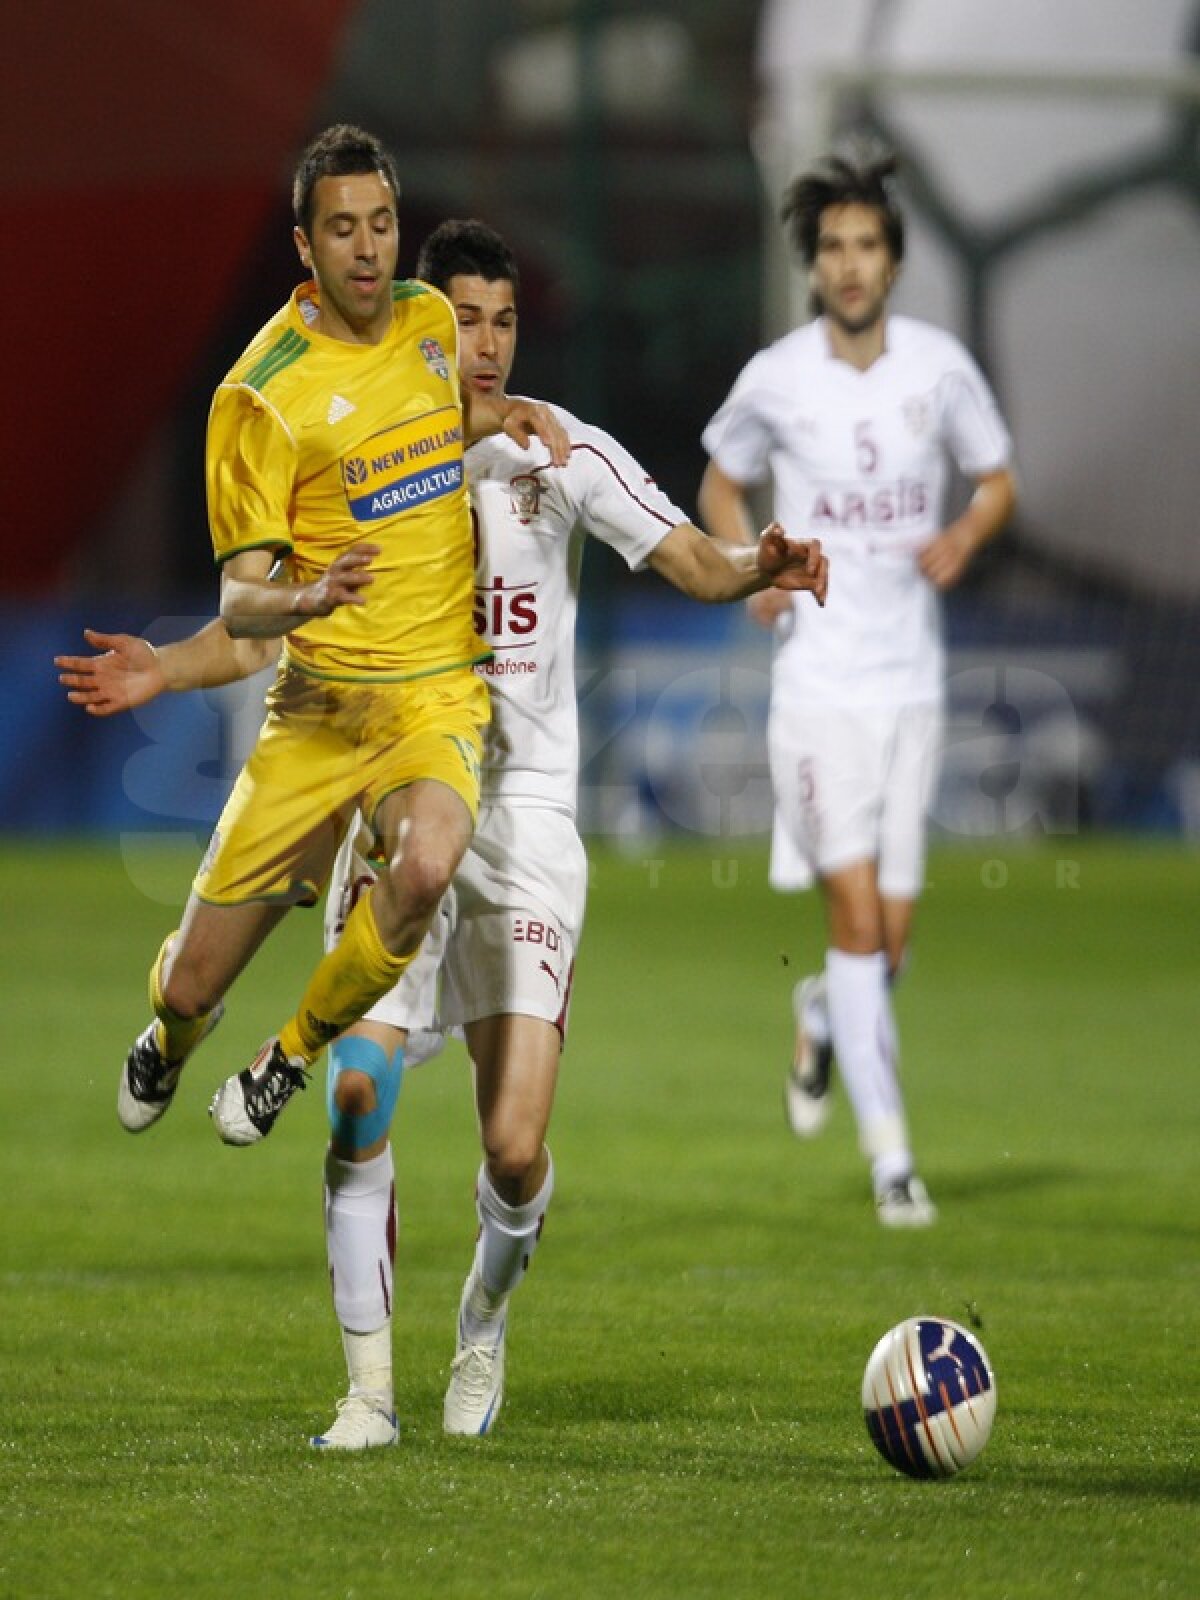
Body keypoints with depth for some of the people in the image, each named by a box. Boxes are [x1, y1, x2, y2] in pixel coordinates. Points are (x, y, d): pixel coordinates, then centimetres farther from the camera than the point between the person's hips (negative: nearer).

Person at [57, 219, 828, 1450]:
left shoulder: (562, 452, 2)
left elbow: (691, 561, -3)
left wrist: (759, 566, -25)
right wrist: (167, 670, -9)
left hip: (524, 808, -1)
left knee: (515, 1148, -10)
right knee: (358, 1099, -12)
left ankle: (485, 1316, 22)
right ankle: (368, 1385, -1)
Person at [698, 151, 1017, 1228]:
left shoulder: (941, 366, 0)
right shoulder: (776, 379, -3)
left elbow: (999, 481, 12)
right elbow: (722, 484, 14)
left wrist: (964, 539, -9)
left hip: (912, 682, 2)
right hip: (818, 682, -2)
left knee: (891, 938, 3)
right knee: (857, 917, -12)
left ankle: (824, 1018, 39)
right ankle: (890, 1156, -7)